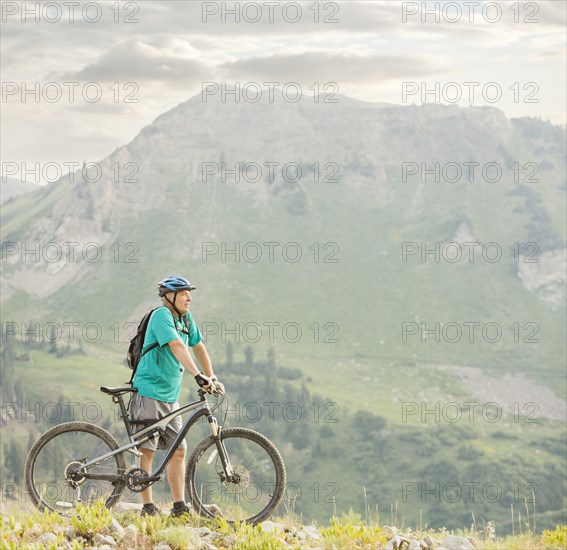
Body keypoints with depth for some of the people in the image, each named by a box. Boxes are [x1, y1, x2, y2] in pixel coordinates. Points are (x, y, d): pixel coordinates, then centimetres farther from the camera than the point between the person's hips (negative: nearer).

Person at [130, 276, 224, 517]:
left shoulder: (186, 319, 11)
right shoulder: (161, 315, -15)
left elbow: (198, 347, 22)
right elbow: (177, 346, -27)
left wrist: (212, 377, 16)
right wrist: (198, 376, -36)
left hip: (170, 397, 8)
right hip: (149, 392, -8)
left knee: (178, 451, 5)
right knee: (147, 450, -6)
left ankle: (179, 506, 9)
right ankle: (147, 506, -4)